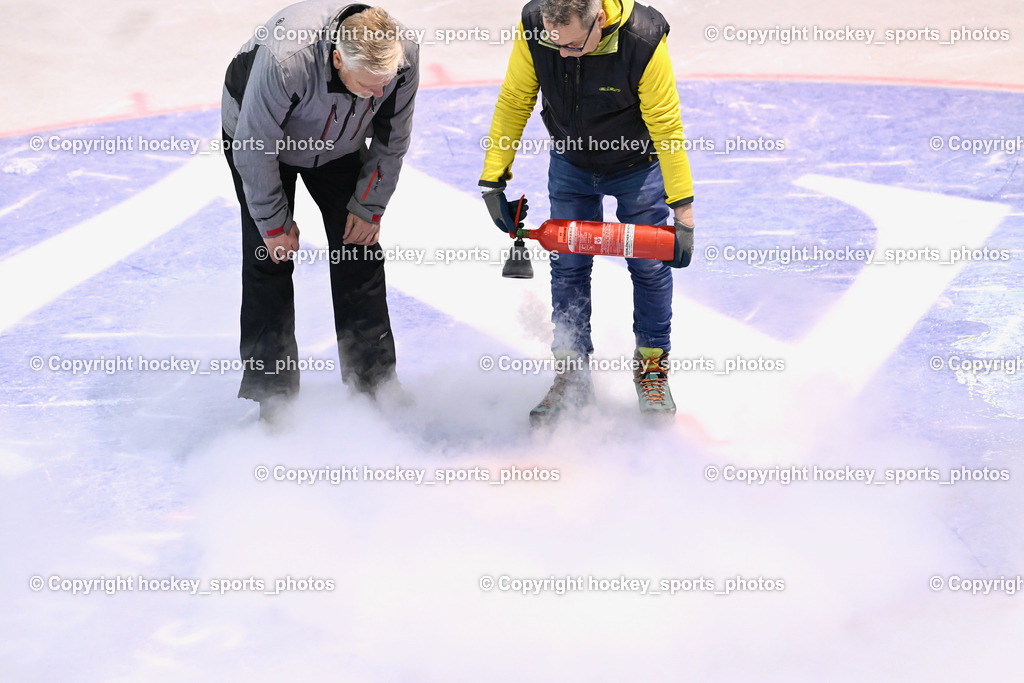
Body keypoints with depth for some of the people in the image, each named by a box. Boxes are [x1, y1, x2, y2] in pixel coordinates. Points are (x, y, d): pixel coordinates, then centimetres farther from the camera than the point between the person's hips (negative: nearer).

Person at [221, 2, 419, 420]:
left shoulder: (404, 57, -31)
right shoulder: (285, 62, -45)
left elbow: (391, 141, -11)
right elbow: (255, 150, -29)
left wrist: (369, 206, -5)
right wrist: (275, 223, -19)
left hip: (339, 147, 4)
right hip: (259, 135, -4)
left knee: (360, 251, 0)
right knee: (269, 258, -7)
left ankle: (375, 384, 11)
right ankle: (273, 396, 2)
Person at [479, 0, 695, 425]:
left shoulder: (643, 41, -36)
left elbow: (666, 126, -27)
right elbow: (514, 102, -13)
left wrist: (683, 209, -25)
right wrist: (493, 177, -14)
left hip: (637, 164, -3)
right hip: (571, 165, 3)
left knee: (649, 265, 4)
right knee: (568, 265, 4)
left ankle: (652, 365, 25)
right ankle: (572, 374, 17)